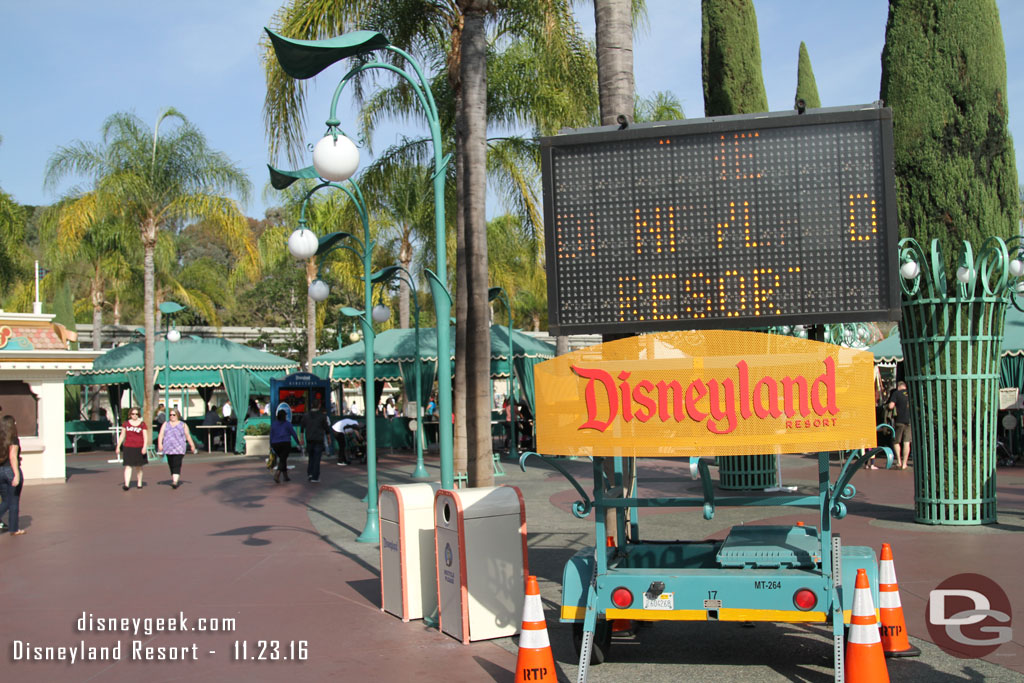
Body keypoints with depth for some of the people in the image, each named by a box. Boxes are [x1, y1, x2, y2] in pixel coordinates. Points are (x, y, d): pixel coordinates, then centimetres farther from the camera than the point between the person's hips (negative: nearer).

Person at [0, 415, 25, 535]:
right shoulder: (13, 440, -12)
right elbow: (13, 457, -20)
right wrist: (17, 475, -21)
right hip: (11, 471, -5)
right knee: (14, 501, 6)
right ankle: (14, 529, 12)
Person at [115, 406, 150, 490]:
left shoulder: (142, 424, 2)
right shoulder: (126, 423, 8)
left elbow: (145, 437, -2)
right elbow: (122, 436, 14)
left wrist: (144, 447, -15)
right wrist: (118, 447, 10)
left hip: (139, 448, -1)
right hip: (128, 448, 1)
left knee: (138, 466, 9)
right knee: (128, 466, -9)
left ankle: (139, 483, 22)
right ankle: (126, 484, -17)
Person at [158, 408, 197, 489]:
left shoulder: (183, 425, 7)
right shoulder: (166, 424, 13)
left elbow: (188, 436, 10)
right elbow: (161, 434, 5)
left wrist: (192, 446, 11)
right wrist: (160, 443, -9)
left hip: (179, 448, -4)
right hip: (168, 448, 4)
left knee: (177, 465, -14)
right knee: (171, 465, 9)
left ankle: (175, 482, -23)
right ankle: (177, 479, 24)